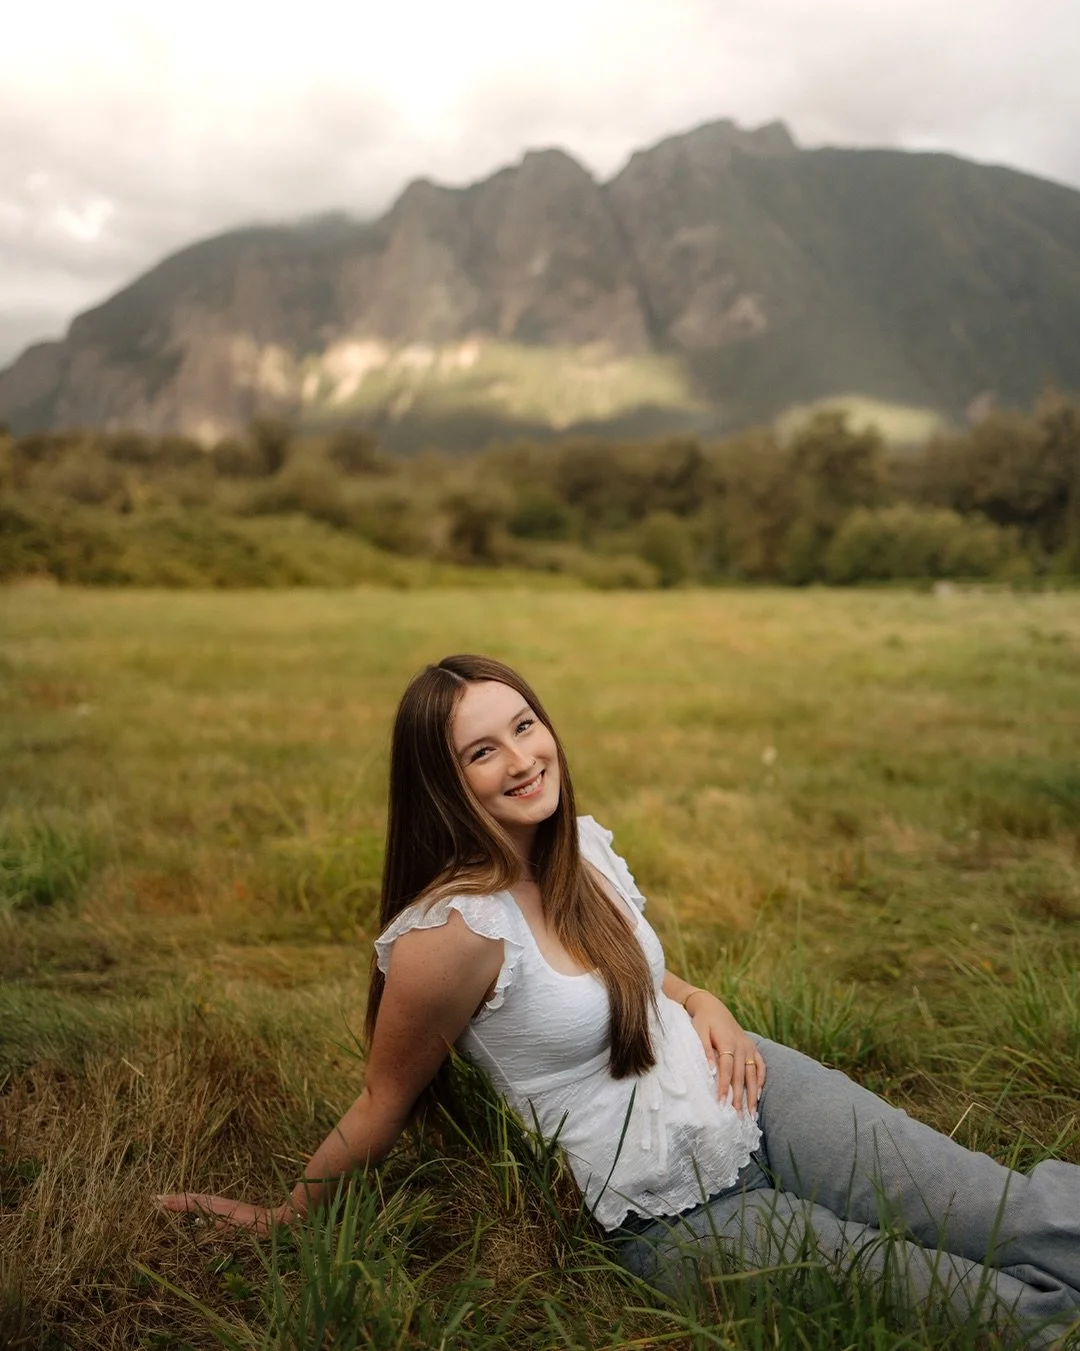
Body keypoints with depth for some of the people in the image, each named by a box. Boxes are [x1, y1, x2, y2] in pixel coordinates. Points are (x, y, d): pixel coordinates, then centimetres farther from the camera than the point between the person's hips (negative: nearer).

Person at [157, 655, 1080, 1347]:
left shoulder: (584, 844, -3)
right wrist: (282, 1219, 2)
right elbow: (381, 1109, -8)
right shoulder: (447, 935, -25)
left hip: (750, 1093, 5)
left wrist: (702, 1002, -2)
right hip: (674, 1217, -5)